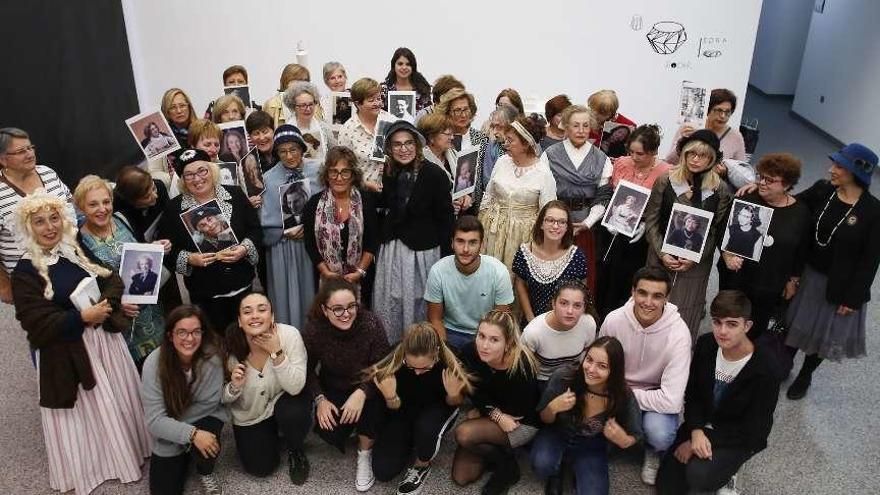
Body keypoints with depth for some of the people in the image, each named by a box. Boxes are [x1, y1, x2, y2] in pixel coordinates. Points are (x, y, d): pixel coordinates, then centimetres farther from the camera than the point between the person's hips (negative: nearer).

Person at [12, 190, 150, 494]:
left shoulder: (79, 250, 4)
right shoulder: (25, 271, -11)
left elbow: (113, 281, 3)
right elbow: (36, 323, -16)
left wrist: (105, 305, -16)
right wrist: (82, 317, -20)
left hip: (105, 339, 5)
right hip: (67, 353, -4)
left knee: (118, 402, 16)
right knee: (85, 410, 8)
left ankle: (126, 450, 37)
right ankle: (88, 465, 29)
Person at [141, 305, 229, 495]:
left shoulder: (211, 357, -24)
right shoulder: (154, 364, -25)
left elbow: (208, 403, -14)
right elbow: (155, 420, -25)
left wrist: (174, 421, -16)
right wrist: (191, 433, -36)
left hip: (205, 417, -1)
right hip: (168, 434, 1)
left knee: (205, 445, -33)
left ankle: (206, 473, 3)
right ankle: (184, 460, 28)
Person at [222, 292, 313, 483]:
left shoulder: (289, 335, -28)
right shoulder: (231, 347, -22)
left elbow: (295, 387, -29)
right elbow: (223, 398, -8)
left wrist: (276, 352, -39)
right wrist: (234, 387, -31)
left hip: (284, 399, -1)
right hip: (249, 414, 2)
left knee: (293, 413, -33)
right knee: (260, 468, -2)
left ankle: (295, 452, 1)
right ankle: (270, 435, 31)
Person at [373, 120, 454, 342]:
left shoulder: (434, 174, -12)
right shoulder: (388, 173, 4)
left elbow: (445, 217, -10)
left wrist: (446, 258, -10)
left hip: (423, 250, -5)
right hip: (392, 247, 5)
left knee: (419, 304, 7)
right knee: (387, 304, 10)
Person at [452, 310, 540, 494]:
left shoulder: (522, 366, -33)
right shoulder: (470, 352, -23)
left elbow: (518, 411, -17)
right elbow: (475, 391, -7)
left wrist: (486, 409, -13)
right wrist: (496, 415, -20)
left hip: (523, 423, -4)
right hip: (488, 416, 5)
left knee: (463, 434, -28)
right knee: (461, 477, -1)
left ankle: (507, 465, -2)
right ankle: (494, 448, 23)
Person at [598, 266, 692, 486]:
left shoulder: (678, 333, -25)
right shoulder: (614, 320, -16)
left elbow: (671, 400, -28)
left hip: (657, 397, -2)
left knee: (659, 434, -33)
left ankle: (654, 452, 6)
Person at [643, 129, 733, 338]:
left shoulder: (720, 191, -5)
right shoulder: (665, 181, -5)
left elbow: (718, 232, -2)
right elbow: (651, 221, -2)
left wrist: (695, 259, -11)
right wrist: (662, 254, -10)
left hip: (696, 265, -1)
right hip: (661, 260, 1)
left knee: (685, 317, 5)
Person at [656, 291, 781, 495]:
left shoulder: (765, 370, -24)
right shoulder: (705, 344, -11)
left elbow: (753, 431, -18)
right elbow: (692, 394, -1)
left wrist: (701, 441, -20)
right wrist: (696, 431, -19)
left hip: (739, 438, -4)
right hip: (702, 425, 4)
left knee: (699, 476, -30)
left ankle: (724, 468, 3)